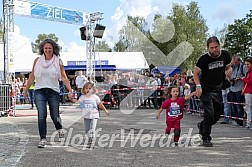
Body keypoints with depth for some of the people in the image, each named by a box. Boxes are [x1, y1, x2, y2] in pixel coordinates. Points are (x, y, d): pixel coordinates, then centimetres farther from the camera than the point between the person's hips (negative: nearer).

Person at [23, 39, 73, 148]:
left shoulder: (58, 61, 3)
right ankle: (43, 139, -3)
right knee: (41, 115, -11)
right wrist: (26, 90, 16)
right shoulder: (37, 60, 7)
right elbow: (32, 76, 14)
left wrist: (70, 91, -10)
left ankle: (59, 129, 38)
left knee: (54, 115, 5)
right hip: (39, 91, 1)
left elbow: (64, 77, -1)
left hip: (53, 91, -1)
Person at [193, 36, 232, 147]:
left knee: (217, 115, 10)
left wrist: (229, 70, -8)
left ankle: (202, 126, 38)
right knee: (209, 114, -12)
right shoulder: (204, 59, -13)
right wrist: (198, 86, -16)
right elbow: (196, 73, -3)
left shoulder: (225, 55, -1)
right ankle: (206, 139, 2)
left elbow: (228, 67, 16)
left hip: (218, 90, 5)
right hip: (206, 90, -5)